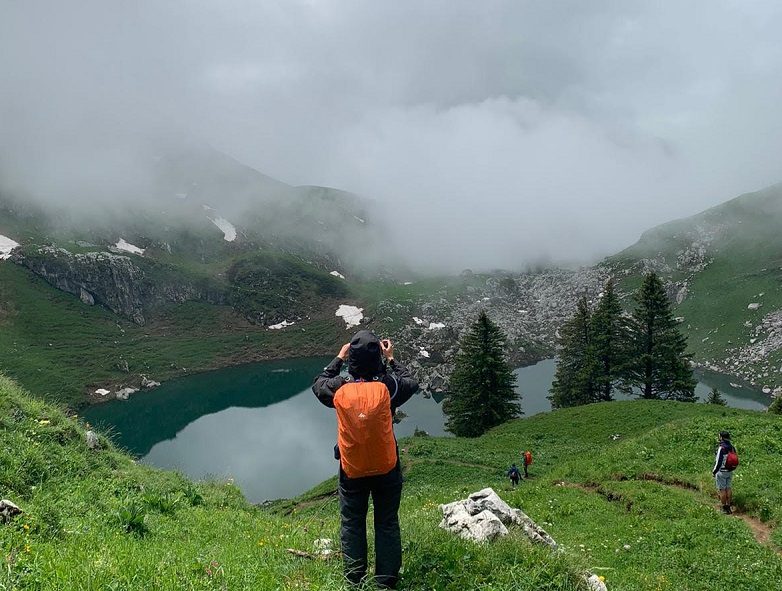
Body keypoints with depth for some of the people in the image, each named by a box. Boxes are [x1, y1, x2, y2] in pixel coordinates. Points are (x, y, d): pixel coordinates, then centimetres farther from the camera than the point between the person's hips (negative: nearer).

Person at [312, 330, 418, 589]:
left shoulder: (339, 389, -15)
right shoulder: (388, 386, -18)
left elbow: (318, 385, 9)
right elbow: (411, 384, 5)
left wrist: (338, 359, 14)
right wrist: (391, 359, 11)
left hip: (352, 470, 1)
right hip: (386, 468, 0)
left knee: (352, 524, 17)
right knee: (387, 524, 13)